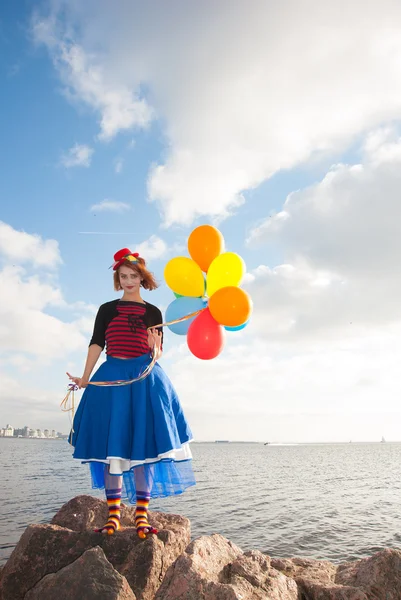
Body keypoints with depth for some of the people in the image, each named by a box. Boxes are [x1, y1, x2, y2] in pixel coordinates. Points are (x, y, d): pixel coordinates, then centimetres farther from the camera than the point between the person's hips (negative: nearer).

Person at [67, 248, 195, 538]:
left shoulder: (153, 312, 11)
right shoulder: (107, 309, 11)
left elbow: (158, 353, 9)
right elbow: (97, 343, 2)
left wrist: (155, 347, -15)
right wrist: (85, 377, -9)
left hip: (145, 380, 0)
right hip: (111, 378, 0)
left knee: (142, 446, -2)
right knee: (111, 448, 1)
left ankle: (142, 516, 6)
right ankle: (113, 515, 12)